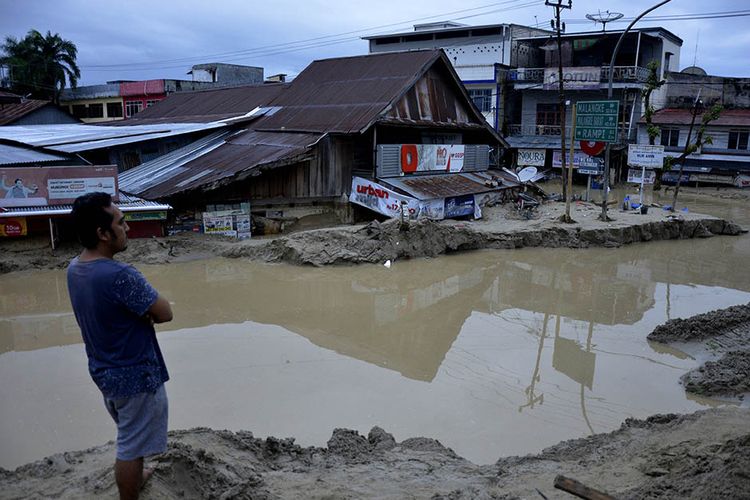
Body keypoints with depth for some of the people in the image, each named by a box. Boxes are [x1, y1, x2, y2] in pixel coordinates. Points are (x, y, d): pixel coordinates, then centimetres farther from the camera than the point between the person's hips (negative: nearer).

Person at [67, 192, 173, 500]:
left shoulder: (74, 269, -2)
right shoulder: (120, 275, -31)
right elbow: (165, 313, -22)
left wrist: (141, 311, -10)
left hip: (104, 371, 9)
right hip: (135, 376, -9)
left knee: (128, 435, 31)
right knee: (132, 446, 10)